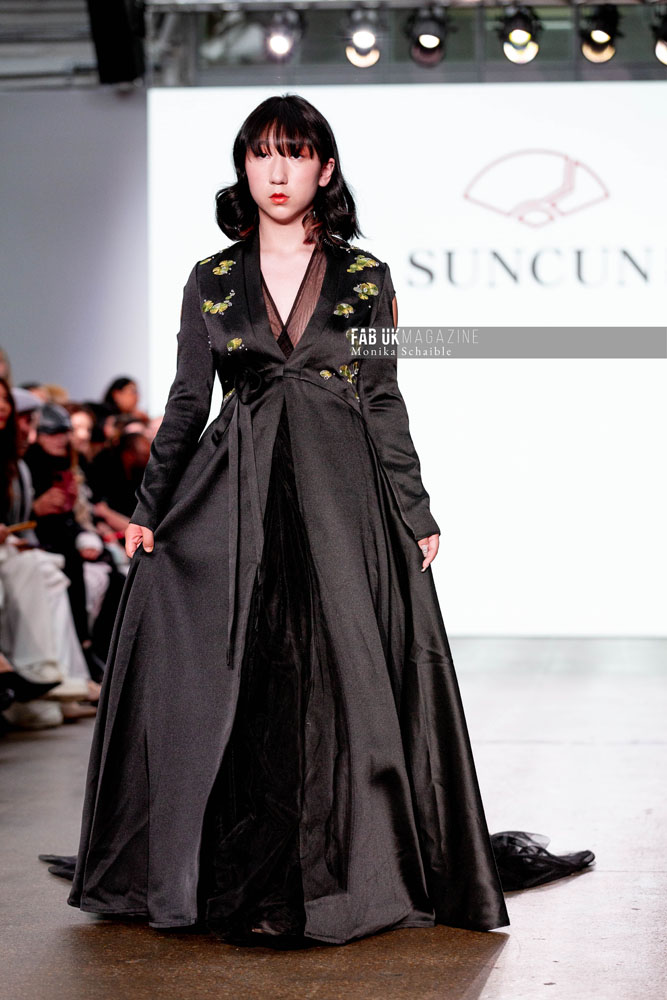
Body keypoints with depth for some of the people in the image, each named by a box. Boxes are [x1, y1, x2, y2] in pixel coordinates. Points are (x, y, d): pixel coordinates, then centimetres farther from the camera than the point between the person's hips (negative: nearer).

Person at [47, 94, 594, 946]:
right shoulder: (212, 281, 9)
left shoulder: (365, 277, 7)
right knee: (227, 682, -1)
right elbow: (187, 403, 10)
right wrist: (149, 508, 5)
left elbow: (385, 402, 8)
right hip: (234, 495, 1)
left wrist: (415, 513, 3)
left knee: (344, 677, -3)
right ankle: (229, 875, 11)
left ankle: (345, 869, 8)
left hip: (340, 497, -1)